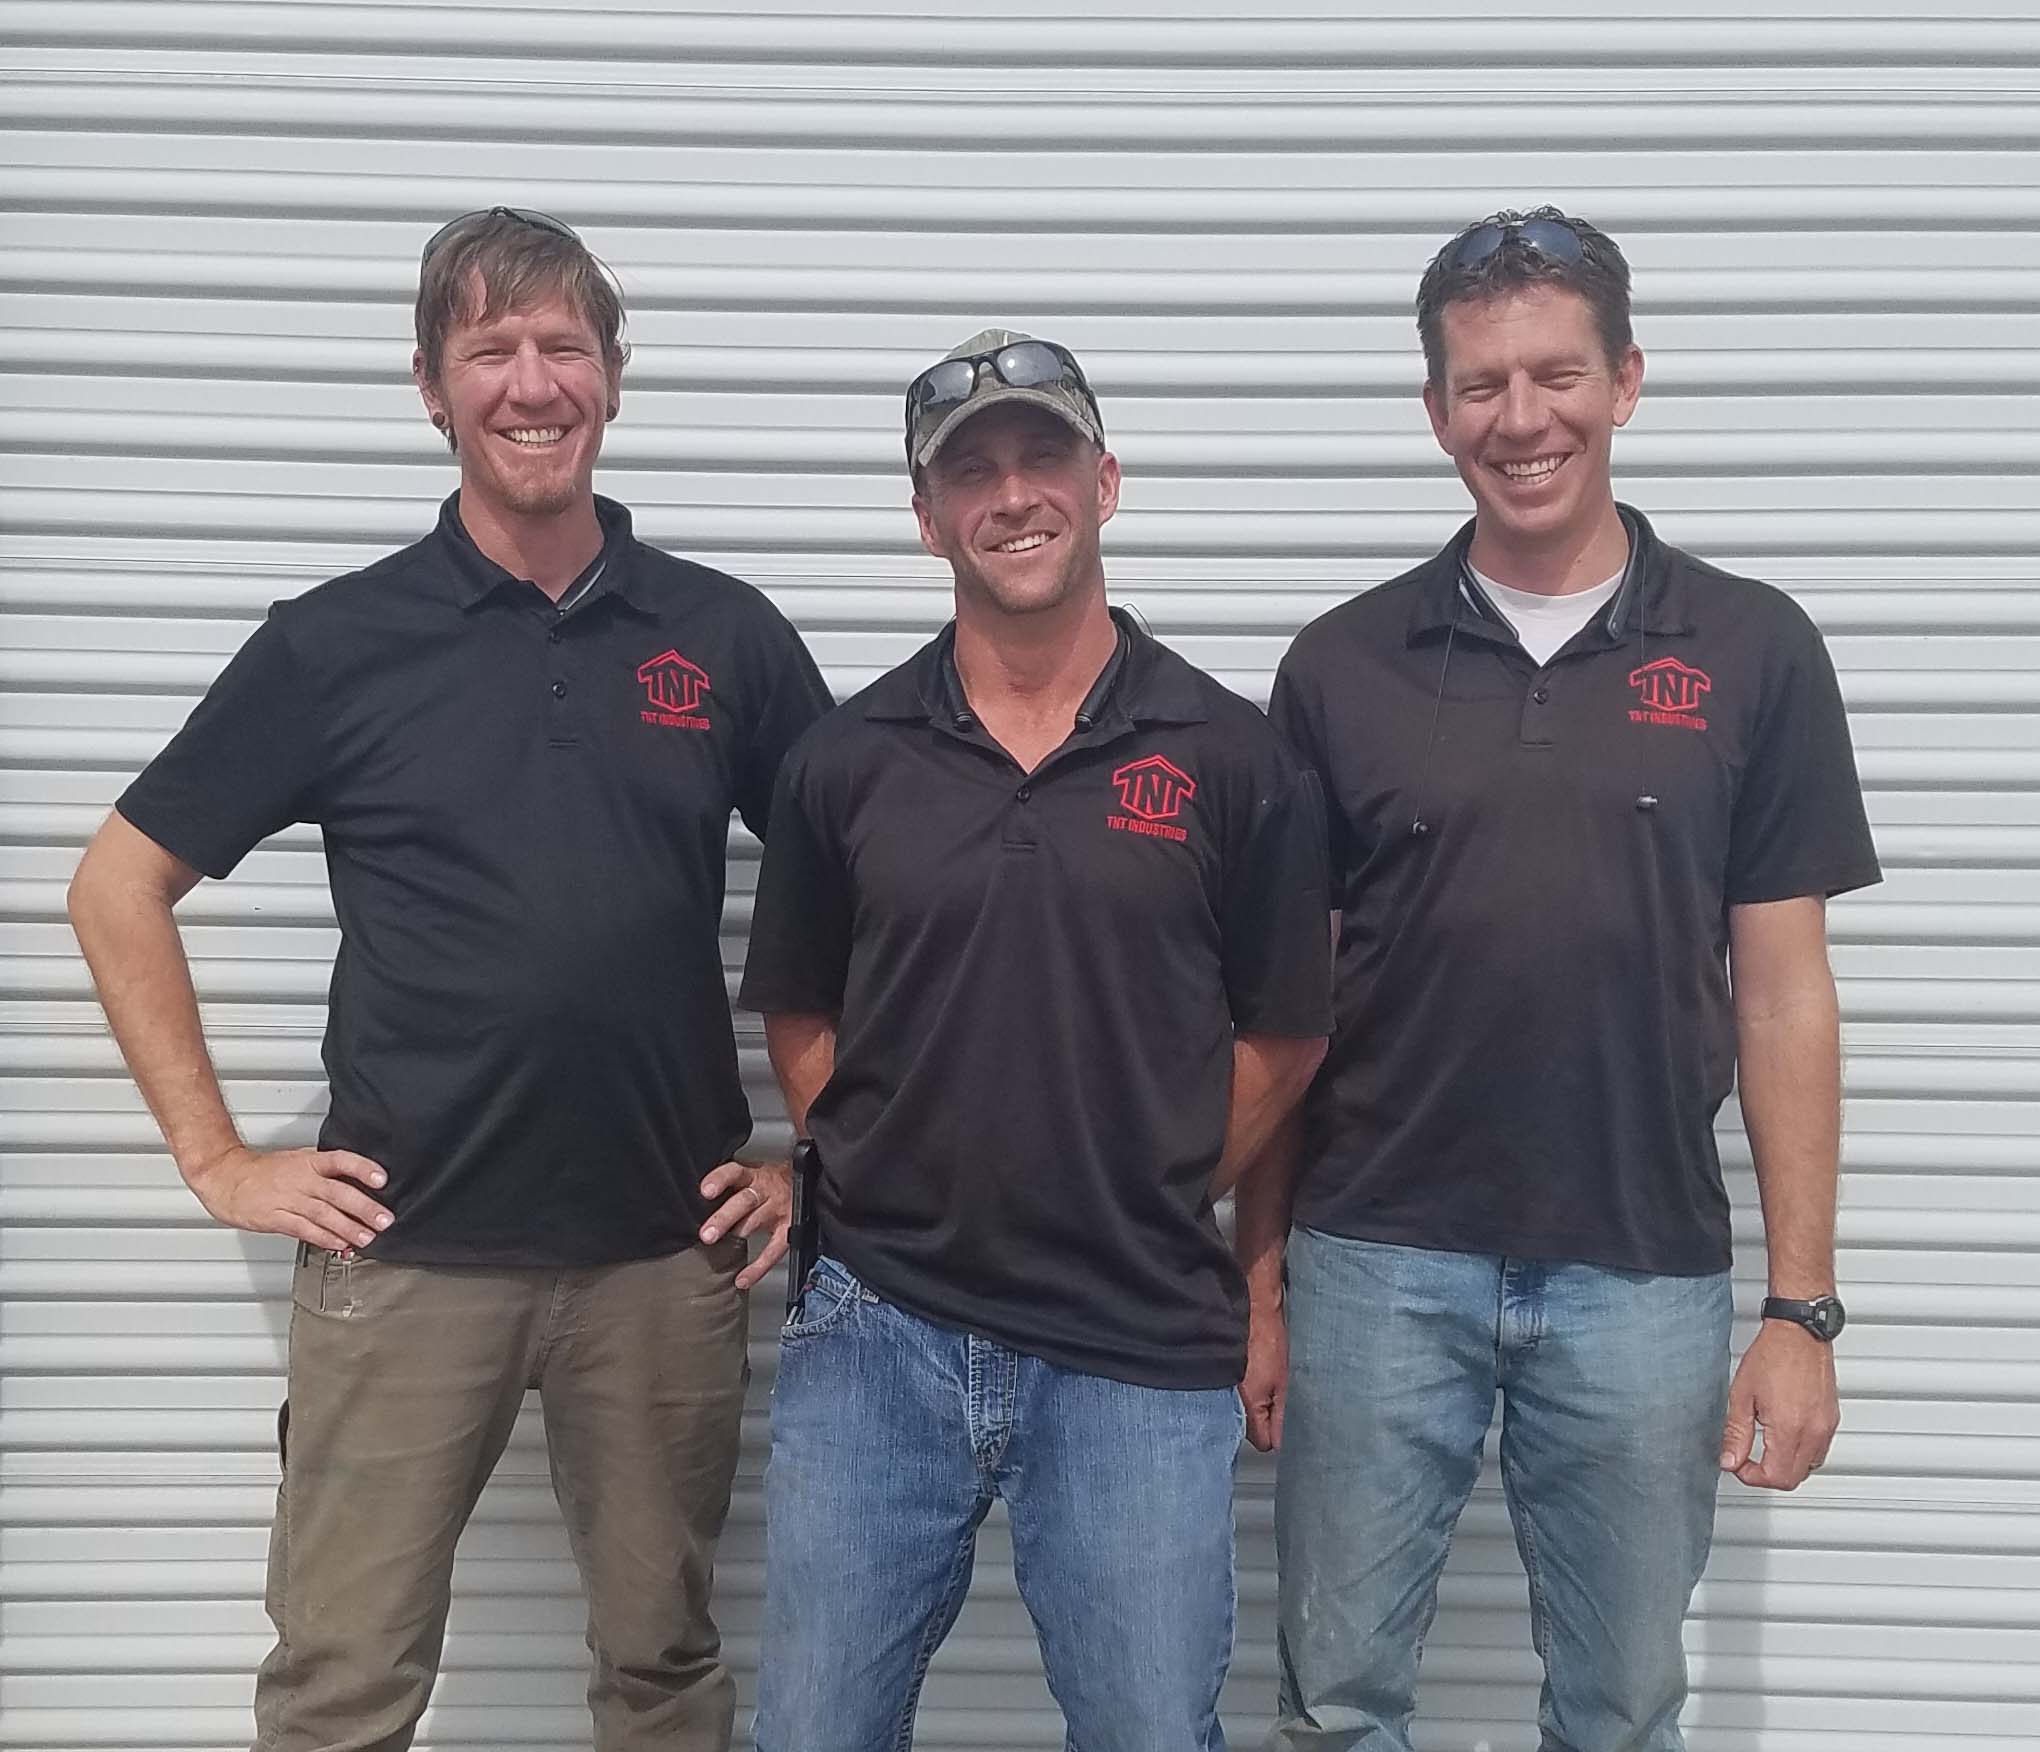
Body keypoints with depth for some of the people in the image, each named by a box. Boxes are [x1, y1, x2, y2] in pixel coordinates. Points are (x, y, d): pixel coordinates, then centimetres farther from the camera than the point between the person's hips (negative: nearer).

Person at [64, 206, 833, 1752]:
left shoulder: (726, 637, 2)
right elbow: (120, 888, 4)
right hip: (405, 1255, -1)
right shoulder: (336, 644, -1)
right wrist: (219, 1157, -1)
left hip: (665, 1253, 1)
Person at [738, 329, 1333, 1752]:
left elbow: (1284, 1034, 5)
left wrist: (1153, 1207, 1)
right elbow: (799, 1019, 11)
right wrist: (885, 1184, 2)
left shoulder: (1229, 755, -2)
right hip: (876, 1337, 2)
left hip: (1142, 1356, -1)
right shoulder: (846, 758, 2)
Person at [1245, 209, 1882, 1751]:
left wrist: (1803, 1305, -3)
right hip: (1378, 1267, 1)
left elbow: (1782, 993, 1)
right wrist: (1260, 1283, 4)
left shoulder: (1752, 652, -1)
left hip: (1643, 1277, 0)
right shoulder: (1342, 665, 1)